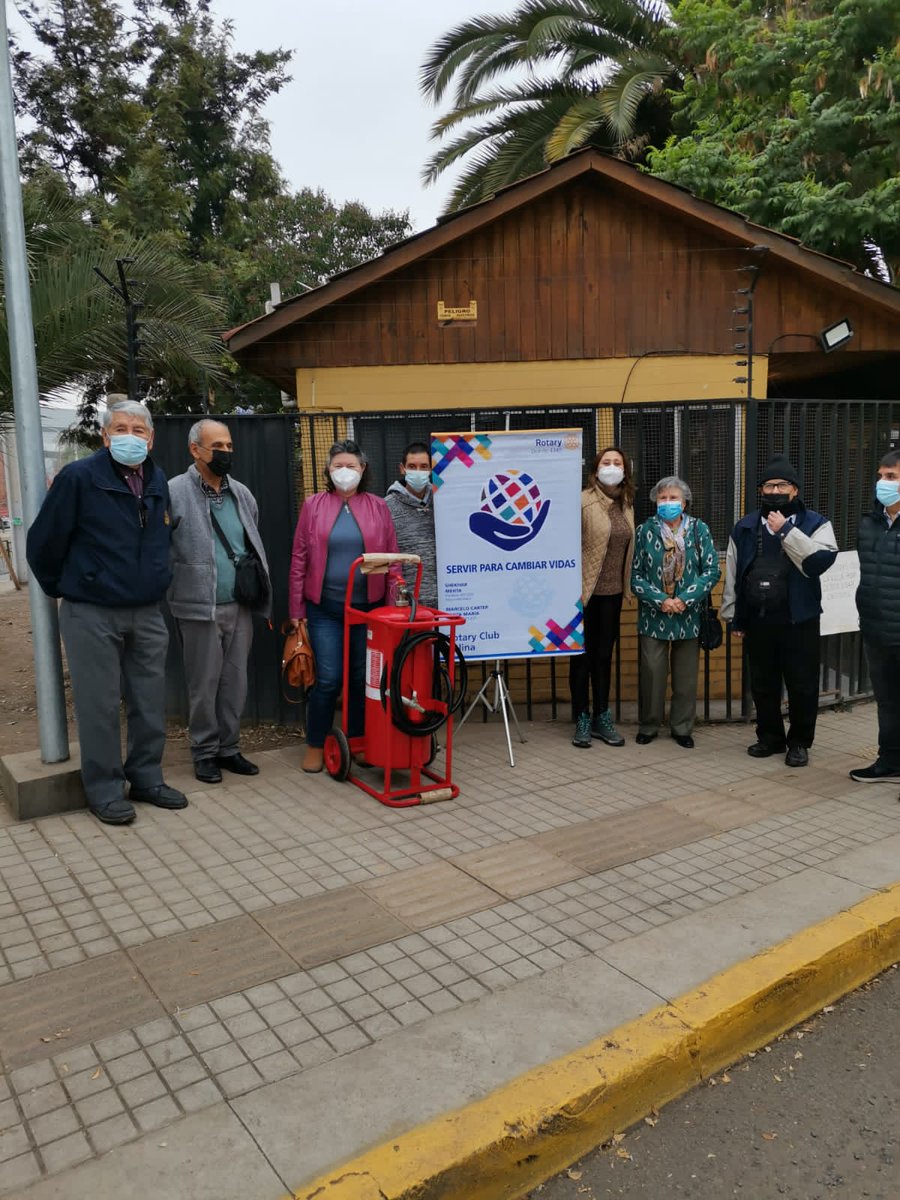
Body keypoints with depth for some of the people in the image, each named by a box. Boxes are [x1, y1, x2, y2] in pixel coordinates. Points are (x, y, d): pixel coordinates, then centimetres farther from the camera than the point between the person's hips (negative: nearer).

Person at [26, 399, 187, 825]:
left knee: (150, 703, 11)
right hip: (92, 614, -5)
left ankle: (147, 779, 25)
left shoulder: (158, 481, 8)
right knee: (100, 706, 2)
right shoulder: (78, 477, -10)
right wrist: (62, 587, 6)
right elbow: (43, 542, -4)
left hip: (147, 613, 5)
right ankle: (105, 791, 15)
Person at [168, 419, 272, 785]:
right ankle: (204, 752, 21)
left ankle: (229, 748, 26)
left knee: (235, 682, 12)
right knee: (203, 685, 6)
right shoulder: (174, 493, -9)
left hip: (241, 607, 5)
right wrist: (169, 592, -11)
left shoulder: (242, 494, 10)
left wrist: (260, 592, 15)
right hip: (199, 609, -5)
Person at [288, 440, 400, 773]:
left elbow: (391, 558, 5)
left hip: (367, 607, 2)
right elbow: (299, 559, 2)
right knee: (328, 679, -2)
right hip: (324, 609, -1)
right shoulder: (314, 505, 3)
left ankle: (357, 743, 25)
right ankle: (315, 746, 16)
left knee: (362, 677, 8)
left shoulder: (378, 507, 5)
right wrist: (296, 609, -1)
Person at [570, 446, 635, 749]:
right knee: (582, 656, 4)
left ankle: (602, 718, 23)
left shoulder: (626, 504, 9)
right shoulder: (582, 501, -11)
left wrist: (627, 585, 14)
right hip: (586, 591, -6)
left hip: (613, 592, 6)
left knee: (604, 655, 13)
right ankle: (582, 721, 14)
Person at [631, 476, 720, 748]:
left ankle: (682, 728, 22)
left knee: (686, 675, 8)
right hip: (653, 614, -1)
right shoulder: (645, 531, 0)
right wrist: (661, 601, -13)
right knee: (652, 672, 2)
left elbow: (712, 571, -3)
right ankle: (648, 726, 18)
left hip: (689, 615, 1)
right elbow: (636, 575, -2)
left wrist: (685, 599, -13)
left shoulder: (699, 530, 1)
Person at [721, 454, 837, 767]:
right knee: (763, 684, 12)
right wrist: (733, 616, 8)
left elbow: (821, 560, -19)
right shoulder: (745, 527, 8)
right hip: (757, 621, 3)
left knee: (802, 685, 4)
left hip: (799, 621, -3)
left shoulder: (815, 524, -1)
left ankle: (799, 741, 20)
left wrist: (786, 531, -18)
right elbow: (732, 575, 10)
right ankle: (770, 736, 28)